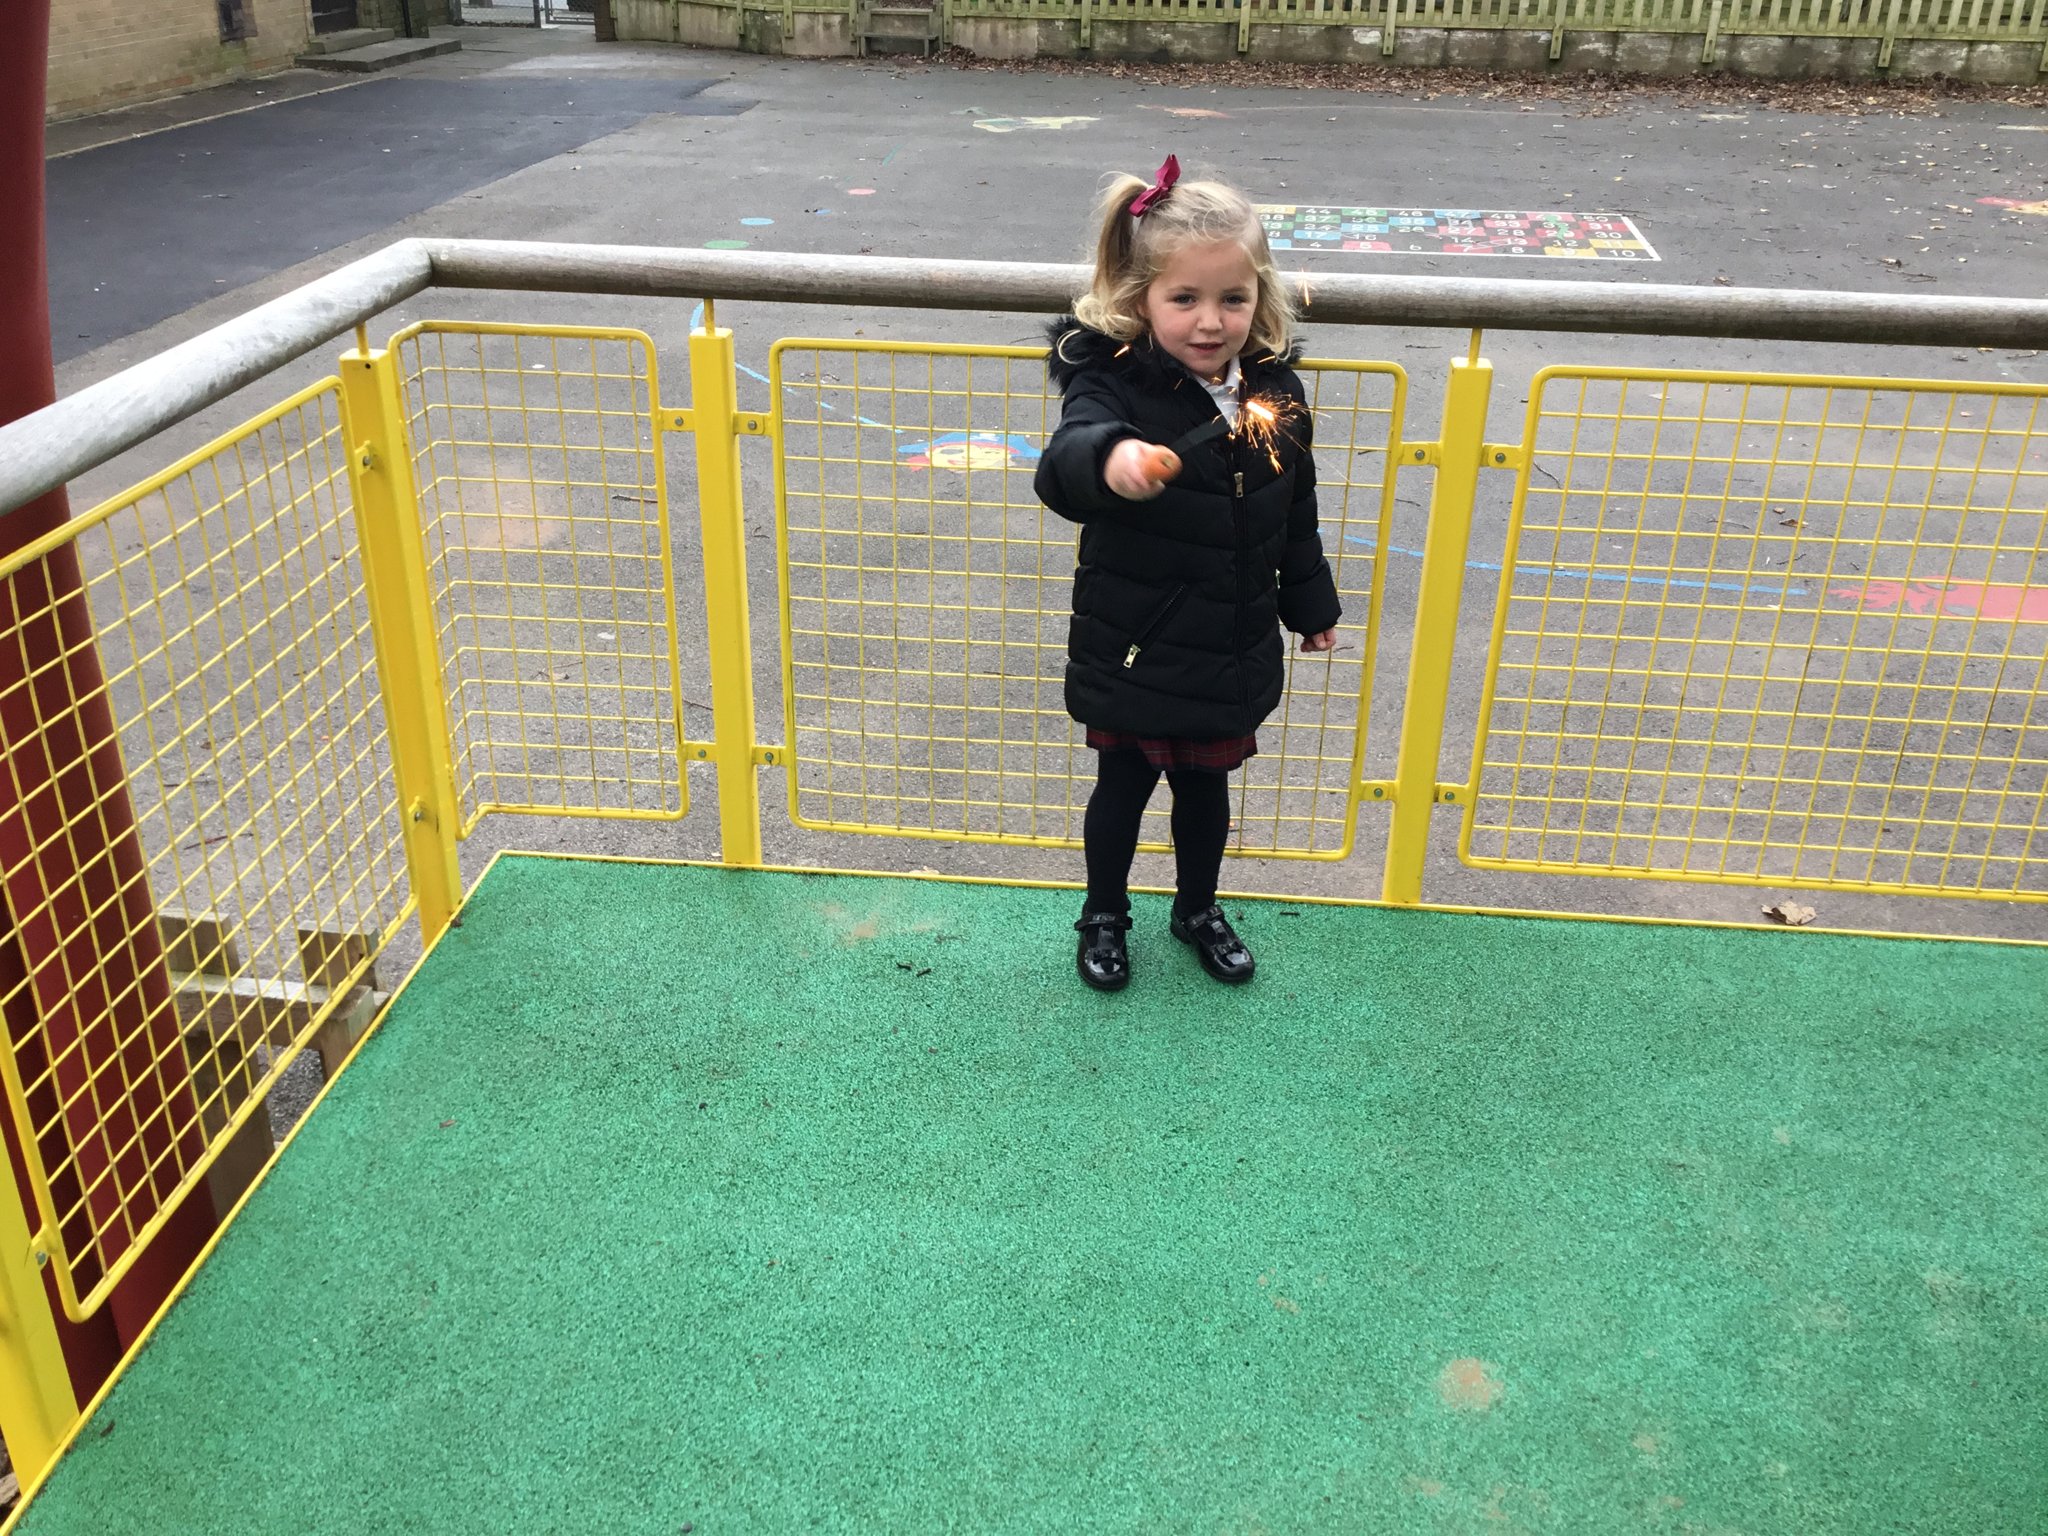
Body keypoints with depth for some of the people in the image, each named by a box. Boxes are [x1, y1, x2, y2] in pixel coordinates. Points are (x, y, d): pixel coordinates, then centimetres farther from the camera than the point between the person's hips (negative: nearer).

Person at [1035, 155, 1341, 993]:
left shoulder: (1275, 390, -5)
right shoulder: (1113, 381, -21)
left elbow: (1296, 514, 10)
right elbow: (1063, 464, -44)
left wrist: (1312, 605, 20)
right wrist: (1108, 460, -67)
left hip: (1231, 656, 4)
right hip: (1133, 655, -4)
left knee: (1206, 785, 21)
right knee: (1124, 784, 15)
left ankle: (1198, 909, 45)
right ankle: (1104, 916, 39)